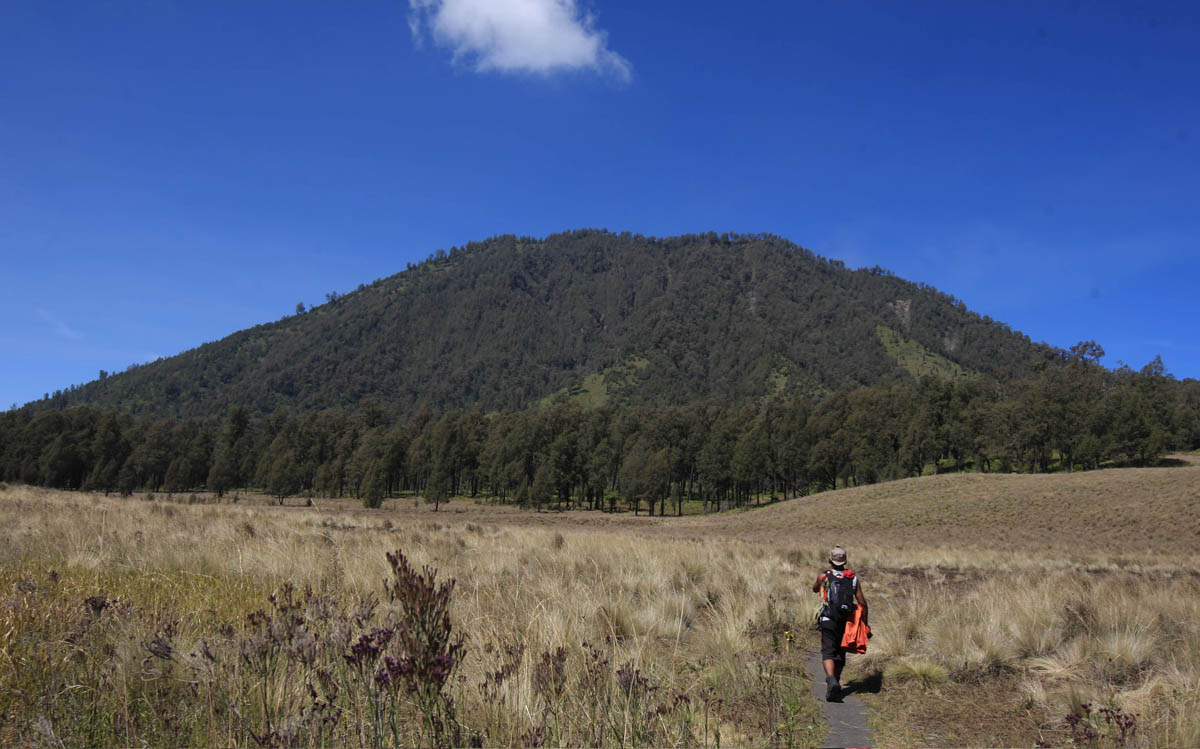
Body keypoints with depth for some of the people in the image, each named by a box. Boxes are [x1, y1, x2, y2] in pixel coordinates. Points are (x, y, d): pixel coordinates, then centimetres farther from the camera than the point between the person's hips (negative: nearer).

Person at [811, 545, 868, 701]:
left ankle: (831, 680, -30)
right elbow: (862, 602, -1)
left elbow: (815, 589, 19)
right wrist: (865, 624, 5)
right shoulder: (853, 577, 2)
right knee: (840, 653, 17)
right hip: (846, 621, 3)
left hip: (828, 621, -3)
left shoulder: (823, 576, -3)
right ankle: (836, 684, 26)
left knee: (828, 653, -6)